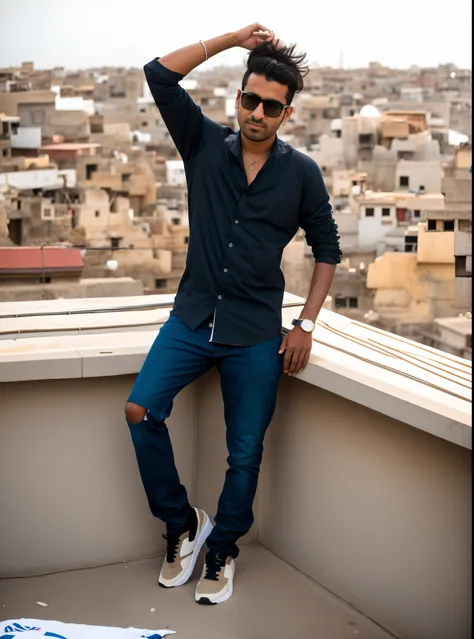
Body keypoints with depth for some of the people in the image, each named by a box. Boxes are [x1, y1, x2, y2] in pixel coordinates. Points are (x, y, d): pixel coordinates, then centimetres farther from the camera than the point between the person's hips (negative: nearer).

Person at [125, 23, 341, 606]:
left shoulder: (302, 173, -2)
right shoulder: (205, 145, 1)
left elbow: (327, 248, 6)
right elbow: (159, 74, -6)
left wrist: (306, 323, -1)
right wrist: (234, 40, -7)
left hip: (257, 334, -1)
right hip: (193, 318, 1)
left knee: (245, 453, 4)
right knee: (141, 410, -17)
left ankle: (221, 552, 27)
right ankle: (182, 523, 5)